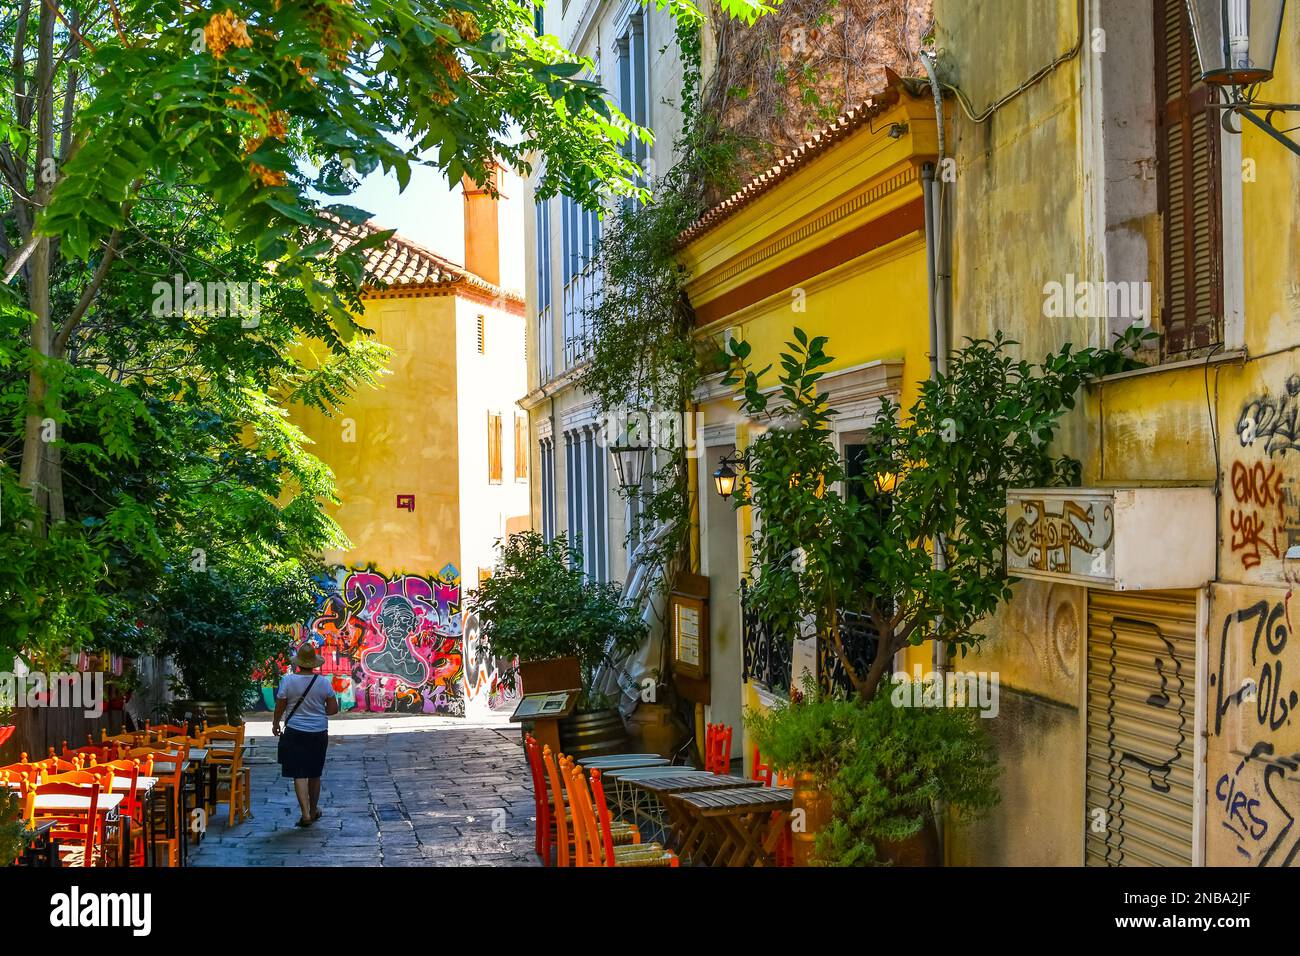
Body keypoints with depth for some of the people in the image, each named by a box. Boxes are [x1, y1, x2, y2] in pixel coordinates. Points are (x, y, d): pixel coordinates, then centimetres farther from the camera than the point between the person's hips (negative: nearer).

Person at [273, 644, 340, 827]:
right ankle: (314, 810, 31)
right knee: (315, 774, 17)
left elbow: (279, 707, -3)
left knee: (299, 774, -1)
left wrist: (275, 725, 15)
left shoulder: (288, 680, -11)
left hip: (295, 733, -2)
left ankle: (306, 813, -13)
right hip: (319, 733, 3)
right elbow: (333, 709, -2)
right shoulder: (323, 681, -7)